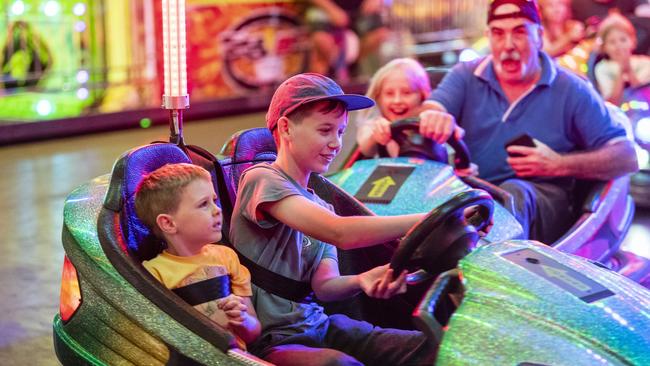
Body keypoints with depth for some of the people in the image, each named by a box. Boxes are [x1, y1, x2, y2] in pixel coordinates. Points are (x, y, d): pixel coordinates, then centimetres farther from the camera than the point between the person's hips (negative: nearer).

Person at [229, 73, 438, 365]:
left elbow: (325, 285, 0)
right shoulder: (262, 179, -11)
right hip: (270, 340, -6)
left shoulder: (322, 208, 15)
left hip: (318, 326, 7)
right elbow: (341, 233, -26)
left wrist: (361, 280, -22)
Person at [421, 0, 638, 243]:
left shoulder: (572, 91, 8)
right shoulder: (465, 76, 15)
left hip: (543, 199, -2)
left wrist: (559, 165, -11)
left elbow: (627, 158, 4)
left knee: (513, 193, -38)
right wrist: (435, 116, -32)